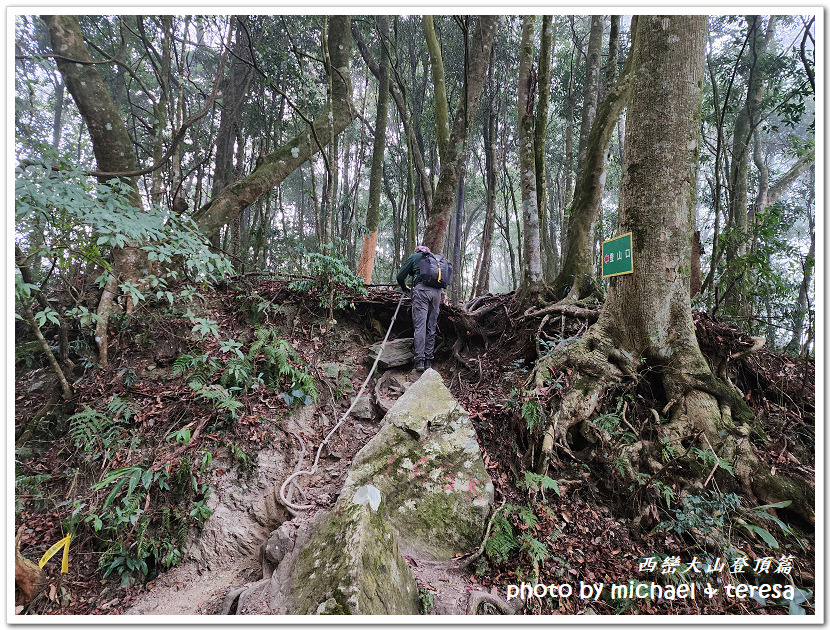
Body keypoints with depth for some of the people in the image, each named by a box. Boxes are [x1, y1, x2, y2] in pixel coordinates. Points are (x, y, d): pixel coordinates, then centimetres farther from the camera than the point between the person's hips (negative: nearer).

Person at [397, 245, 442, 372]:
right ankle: (428, 361, 6)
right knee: (431, 327, 7)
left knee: (420, 325, -8)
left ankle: (419, 361, -13)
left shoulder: (414, 257, 18)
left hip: (421, 289, -4)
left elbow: (400, 277, 13)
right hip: (437, 291, 4)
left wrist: (405, 288, 31)